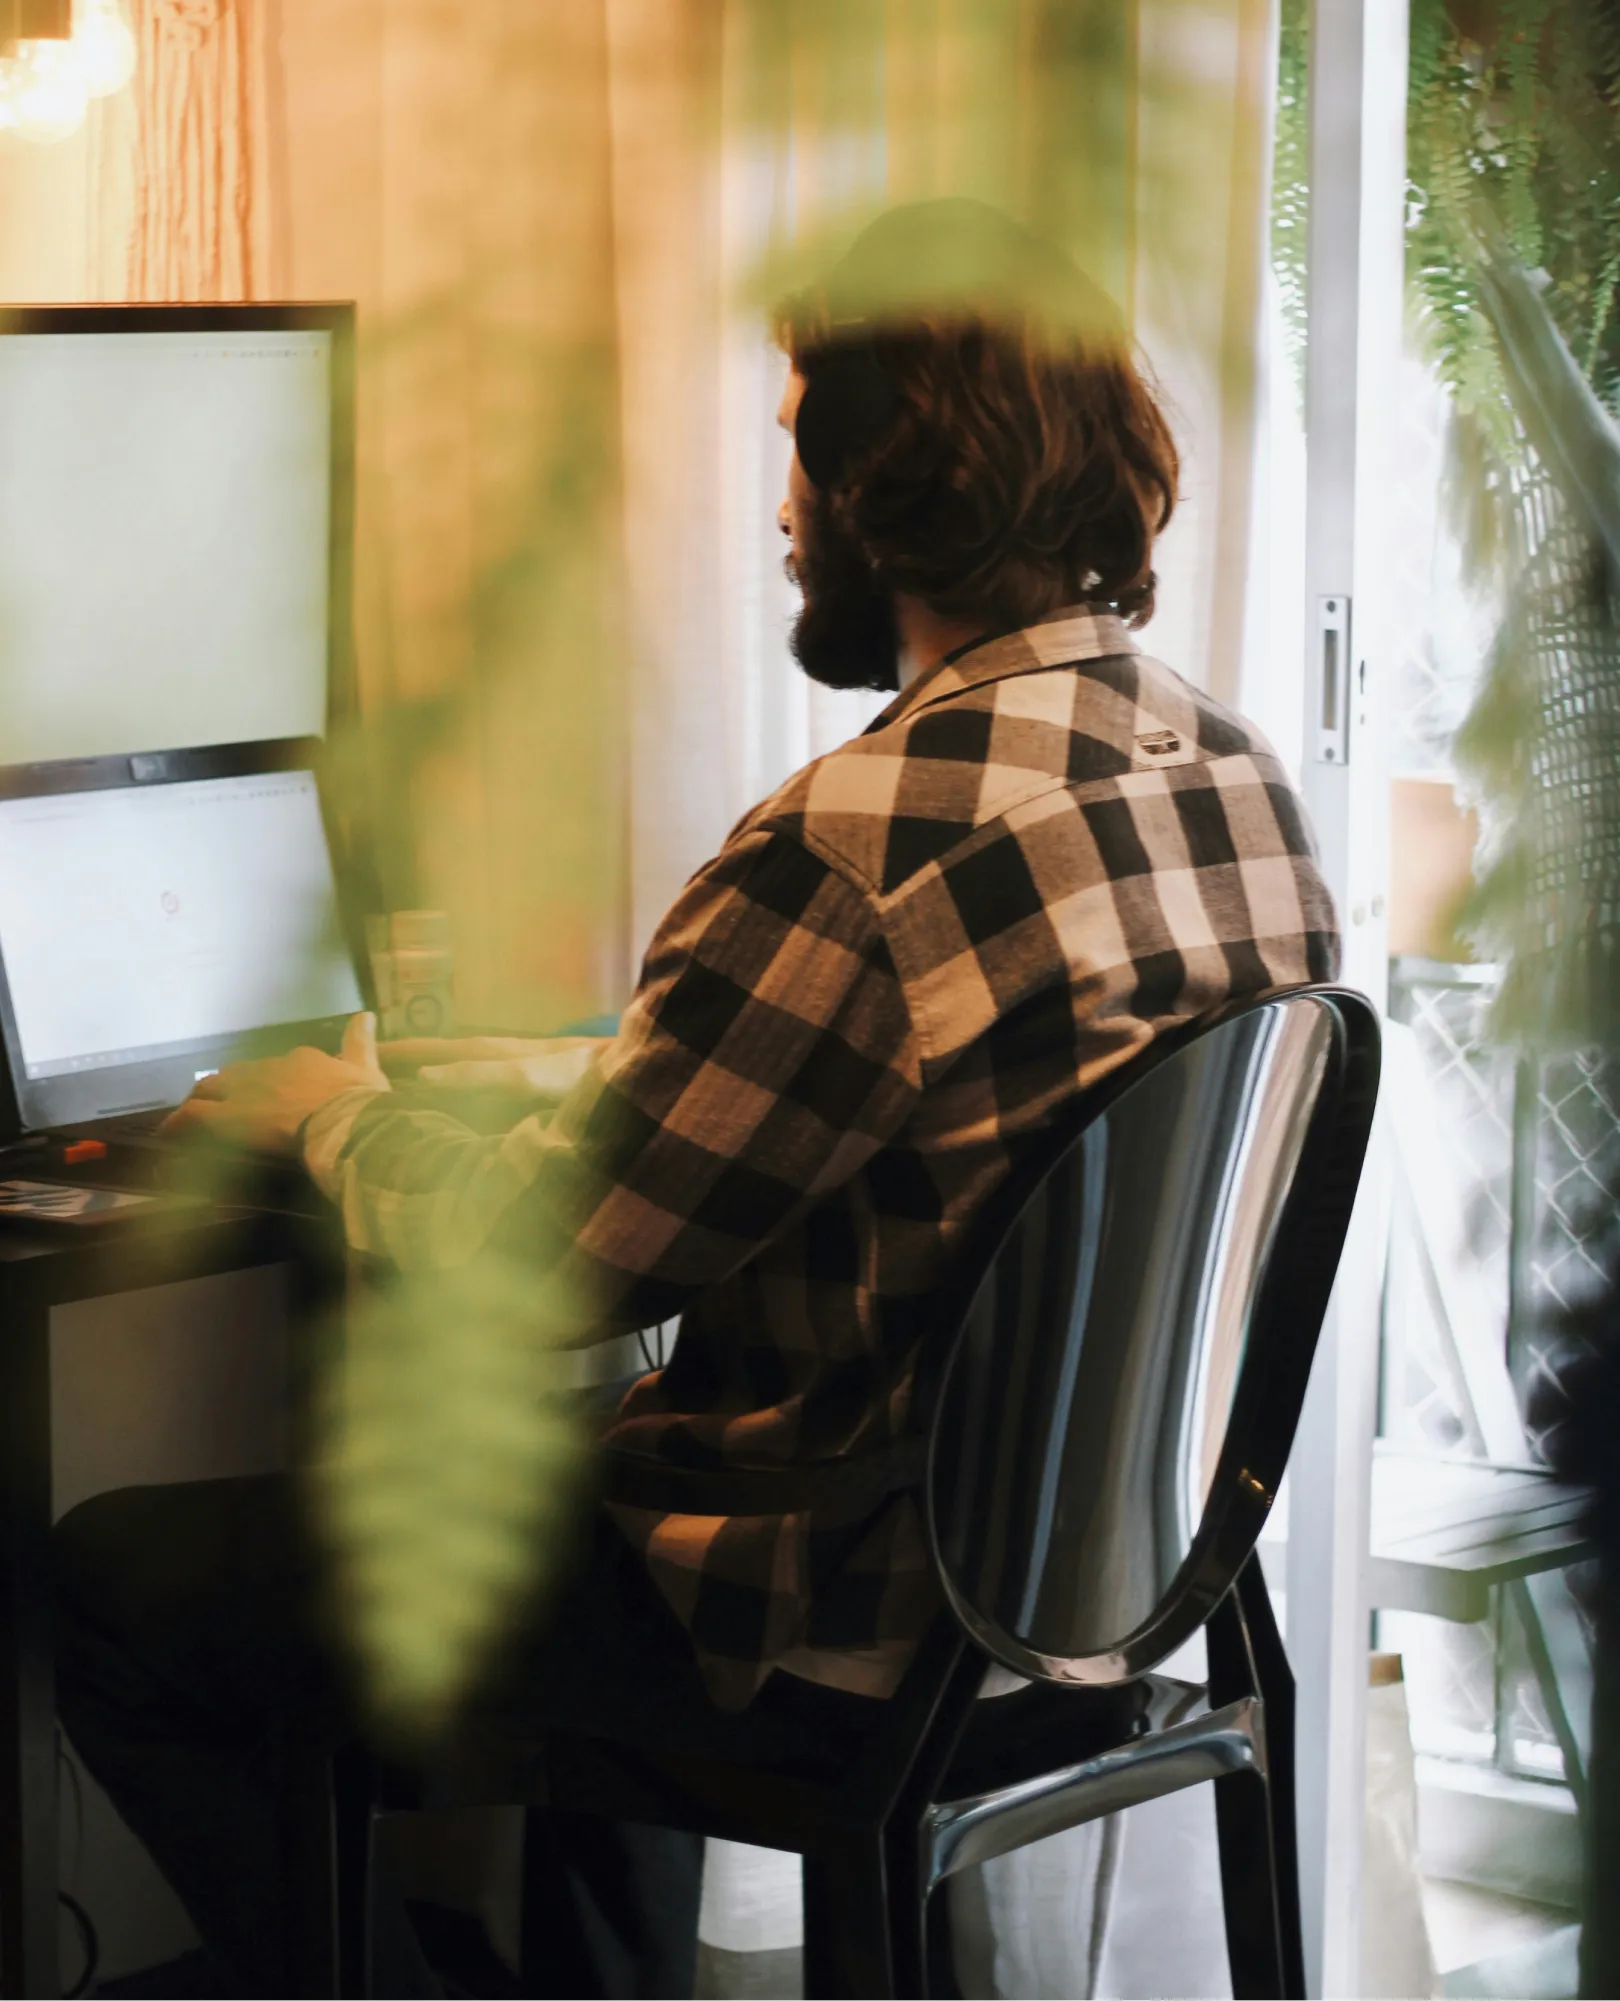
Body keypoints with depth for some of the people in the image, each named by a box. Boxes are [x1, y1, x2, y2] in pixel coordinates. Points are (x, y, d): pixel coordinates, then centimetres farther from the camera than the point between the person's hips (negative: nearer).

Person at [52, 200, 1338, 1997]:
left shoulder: (856, 852, -26)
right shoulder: (1240, 774, 0)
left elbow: (518, 1268, -19)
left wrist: (334, 1116, 2)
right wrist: (602, 1081, 20)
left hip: (844, 1641, -9)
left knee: (120, 1580, 4)